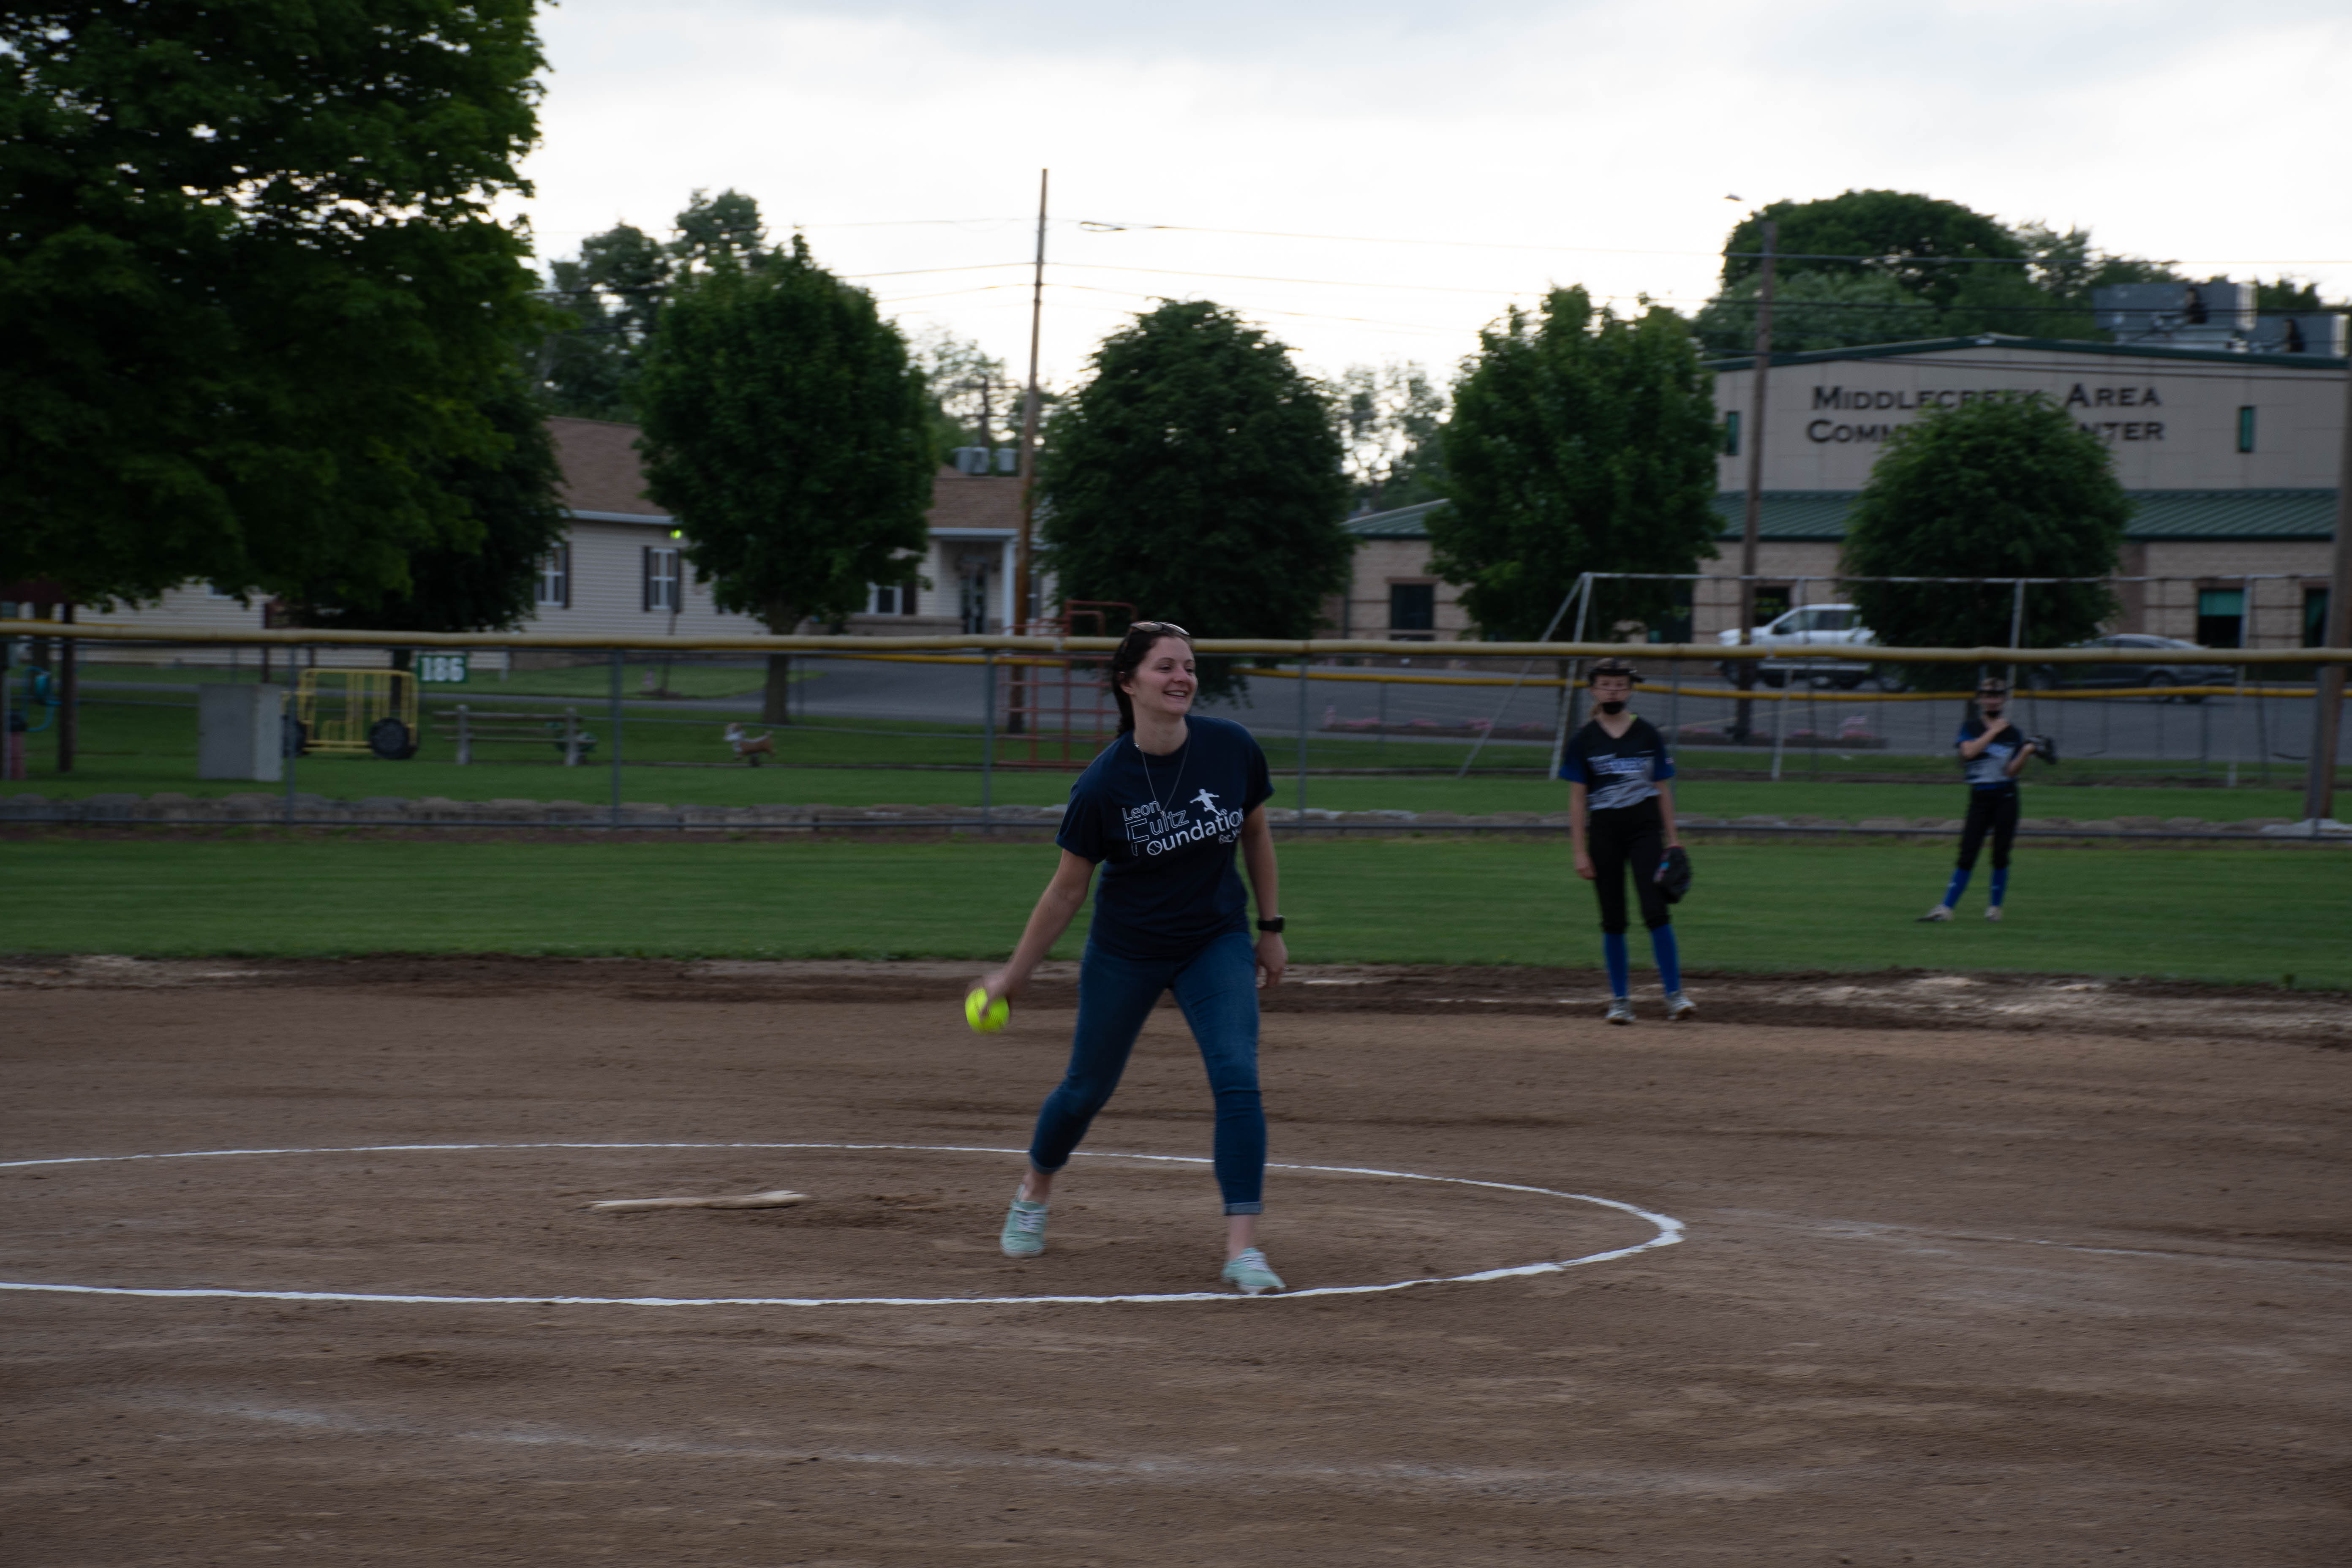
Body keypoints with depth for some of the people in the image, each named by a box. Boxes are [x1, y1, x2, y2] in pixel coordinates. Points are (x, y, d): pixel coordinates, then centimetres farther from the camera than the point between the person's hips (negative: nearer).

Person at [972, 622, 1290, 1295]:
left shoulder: (1233, 749, -14)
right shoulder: (1103, 784, -20)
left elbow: (1256, 835, 5)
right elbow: (1067, 890, -9)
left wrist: (1271, 928, 8)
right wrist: (1014, 975, -3)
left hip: (1217, 942, 1)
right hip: (1126, 952, -1)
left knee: (1237, 1080, -15)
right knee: (1089, 1086, 13)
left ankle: (1242, 1248, -15)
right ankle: (1033, 1194, 43)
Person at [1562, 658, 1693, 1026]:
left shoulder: (1648, 735, 5)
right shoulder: (1584, 740, 2)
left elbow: (1663, 790, 8)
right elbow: (1577, 798, 1)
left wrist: (1672, 840, 4)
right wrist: (1580, 852, -4)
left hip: (1645, 828, 0)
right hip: (1604, 830, 1)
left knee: (1656, 911, -11)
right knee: (1613, 919, 4)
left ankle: (1674, 996, -10)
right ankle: (1620, 999, 13)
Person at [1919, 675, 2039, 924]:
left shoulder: (2012, 733, 5)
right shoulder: (1970, 728, 5)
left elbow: (2011, 771, -4)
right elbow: (1969, 752, -15)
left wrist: (2026, 753, -20)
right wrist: (1993, 731, -12)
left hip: (2005, 798, 0)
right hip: (1979, 798, 0)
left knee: (2000, 855, -1)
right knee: (1967, 855, -4)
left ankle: (1995, 907, 11)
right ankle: (1946, 907, -4)